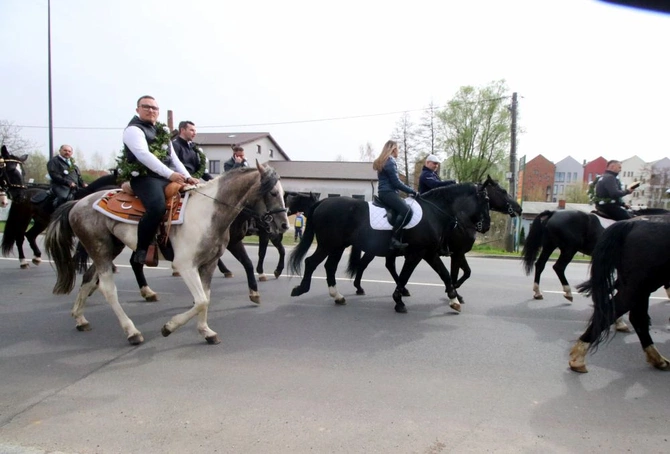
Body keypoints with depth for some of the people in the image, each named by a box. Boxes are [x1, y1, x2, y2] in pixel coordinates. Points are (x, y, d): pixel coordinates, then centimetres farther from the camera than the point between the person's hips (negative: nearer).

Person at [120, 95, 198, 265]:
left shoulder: (162, 132, 23)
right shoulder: (133, 129, -2)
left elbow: (173, 157, 21)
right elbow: (144, 155, -18)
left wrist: (187, 177, 5)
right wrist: (170, 174, -25)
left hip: (168, 178, 9)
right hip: (145, 178, -9)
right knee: (157, 207, -36)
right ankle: (140, 250, -19)